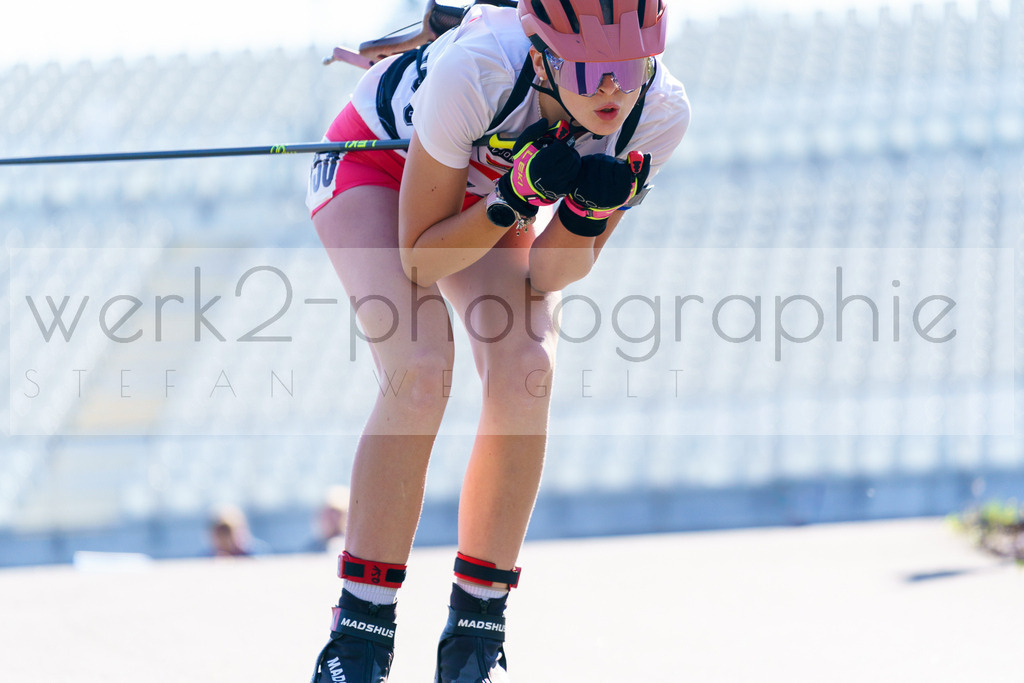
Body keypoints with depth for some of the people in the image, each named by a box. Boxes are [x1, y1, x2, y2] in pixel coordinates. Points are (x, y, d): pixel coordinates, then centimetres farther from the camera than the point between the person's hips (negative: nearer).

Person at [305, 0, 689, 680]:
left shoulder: (660, 113, -28)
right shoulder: (477, 72, -41)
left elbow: (549, 278, -18)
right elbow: (420, 256, -28)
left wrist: (591, 207, -36)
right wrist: (520, 196, -42)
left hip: (498, 192, 4)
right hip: (377, 165, -4)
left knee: (526, 370, -20)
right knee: (420, 370, -26)